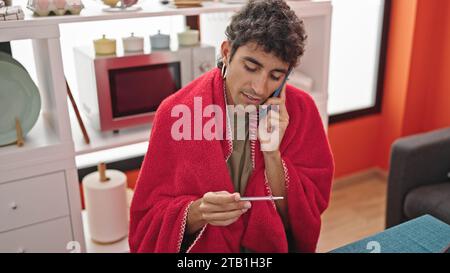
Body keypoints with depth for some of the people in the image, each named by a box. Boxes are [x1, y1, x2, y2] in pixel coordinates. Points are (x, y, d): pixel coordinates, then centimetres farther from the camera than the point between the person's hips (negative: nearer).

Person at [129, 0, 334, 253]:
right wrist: (197, 213, -26)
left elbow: (306, 214, -6)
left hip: (275, 246, 2)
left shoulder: (301, 110, -7)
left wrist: (272, 153, -20)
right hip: (202, 247, -1)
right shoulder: (176, 113, -12)